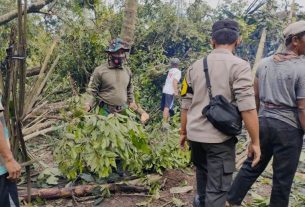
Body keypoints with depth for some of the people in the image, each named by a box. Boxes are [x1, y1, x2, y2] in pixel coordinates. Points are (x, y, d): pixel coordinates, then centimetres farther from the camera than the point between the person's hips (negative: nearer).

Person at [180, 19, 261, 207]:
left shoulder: (196, 66, 6)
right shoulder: (239, 66, -11)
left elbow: (186, 104, 9)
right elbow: (247, 108, -17)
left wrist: (183, 132, 19)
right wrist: (255, 142, -9)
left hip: (195, 134, 6)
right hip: (220, 136, -6)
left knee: (203, 171, 29)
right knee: (218, 188, 6)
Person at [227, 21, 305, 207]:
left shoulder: (264, 63, 6)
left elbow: (255, 96, 10)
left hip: (263, 121, 6)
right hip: (288, 127, -6)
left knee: (251, 167, 18)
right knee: (283, 178, 10)